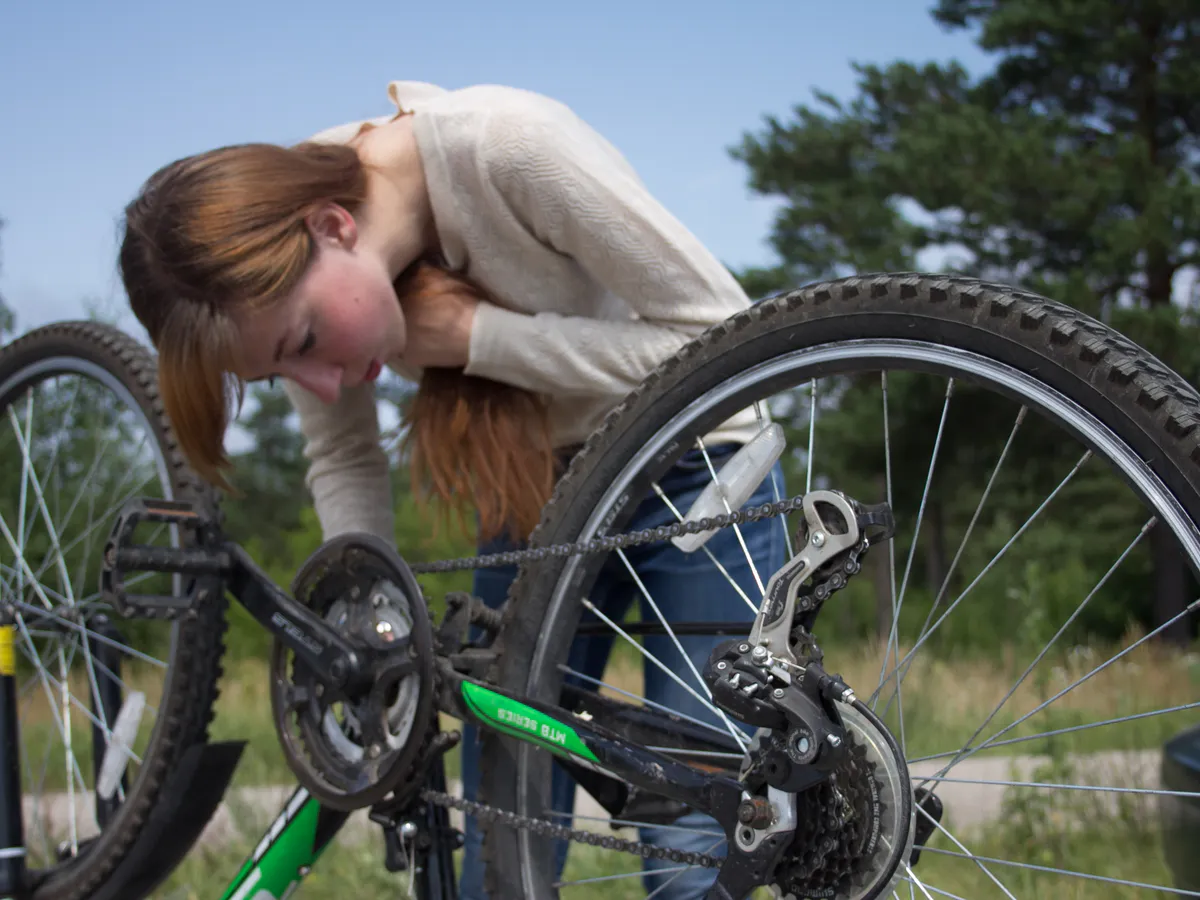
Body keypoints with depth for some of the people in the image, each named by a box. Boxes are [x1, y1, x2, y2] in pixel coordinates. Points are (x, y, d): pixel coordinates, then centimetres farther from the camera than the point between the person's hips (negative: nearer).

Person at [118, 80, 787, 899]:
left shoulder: (511, 146, -32)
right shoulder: (288, 271, -15)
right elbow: (344, 459, 2)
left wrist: (472, 335, -30)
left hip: (692, 470, -4)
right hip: (533, 488, 4)